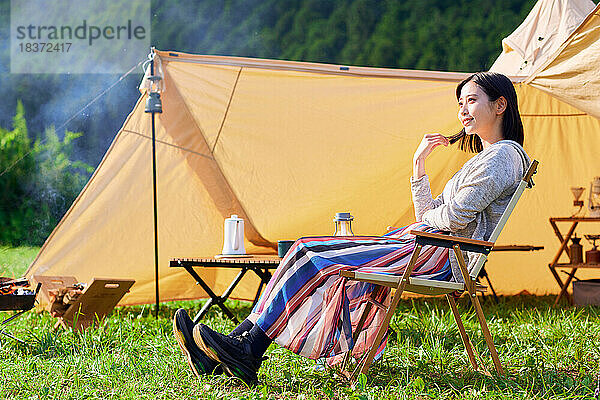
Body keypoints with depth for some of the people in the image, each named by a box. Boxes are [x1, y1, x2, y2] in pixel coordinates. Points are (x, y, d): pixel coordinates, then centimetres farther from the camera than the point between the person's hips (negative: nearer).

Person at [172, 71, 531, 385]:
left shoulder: (503, 155, -6)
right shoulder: (486, 157, 26)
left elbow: (455, 217, -18)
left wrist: (419, 227, 1)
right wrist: (419, 165, 13)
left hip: (442, 256, -10)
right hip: (428, 247, 10)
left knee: (316, 264, -19)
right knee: (308, 252, -5)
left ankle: (248, 353, -16)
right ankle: (223, 353, -13)